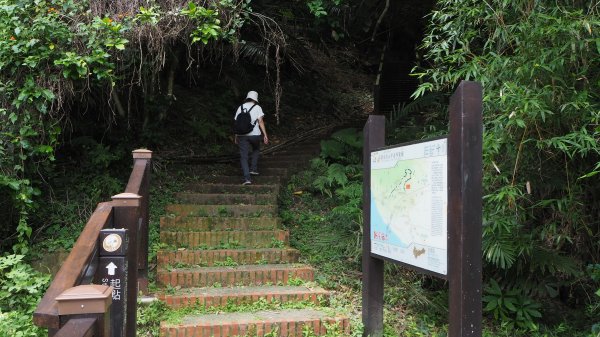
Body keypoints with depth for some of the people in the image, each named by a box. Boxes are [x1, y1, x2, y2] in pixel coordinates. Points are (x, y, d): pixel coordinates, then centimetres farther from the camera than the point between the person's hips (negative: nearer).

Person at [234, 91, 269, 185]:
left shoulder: (240, 107, 11)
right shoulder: (257, 107, 3)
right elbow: (260, 121, -6)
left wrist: (236, 137, 15)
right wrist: (265, 135, -6)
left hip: (242, 135, 1)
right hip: (255, 134, -1)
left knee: (243, 157, 1)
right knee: (256, 150, 28)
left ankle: (247, 178, -8)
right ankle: (253, 168, 19)